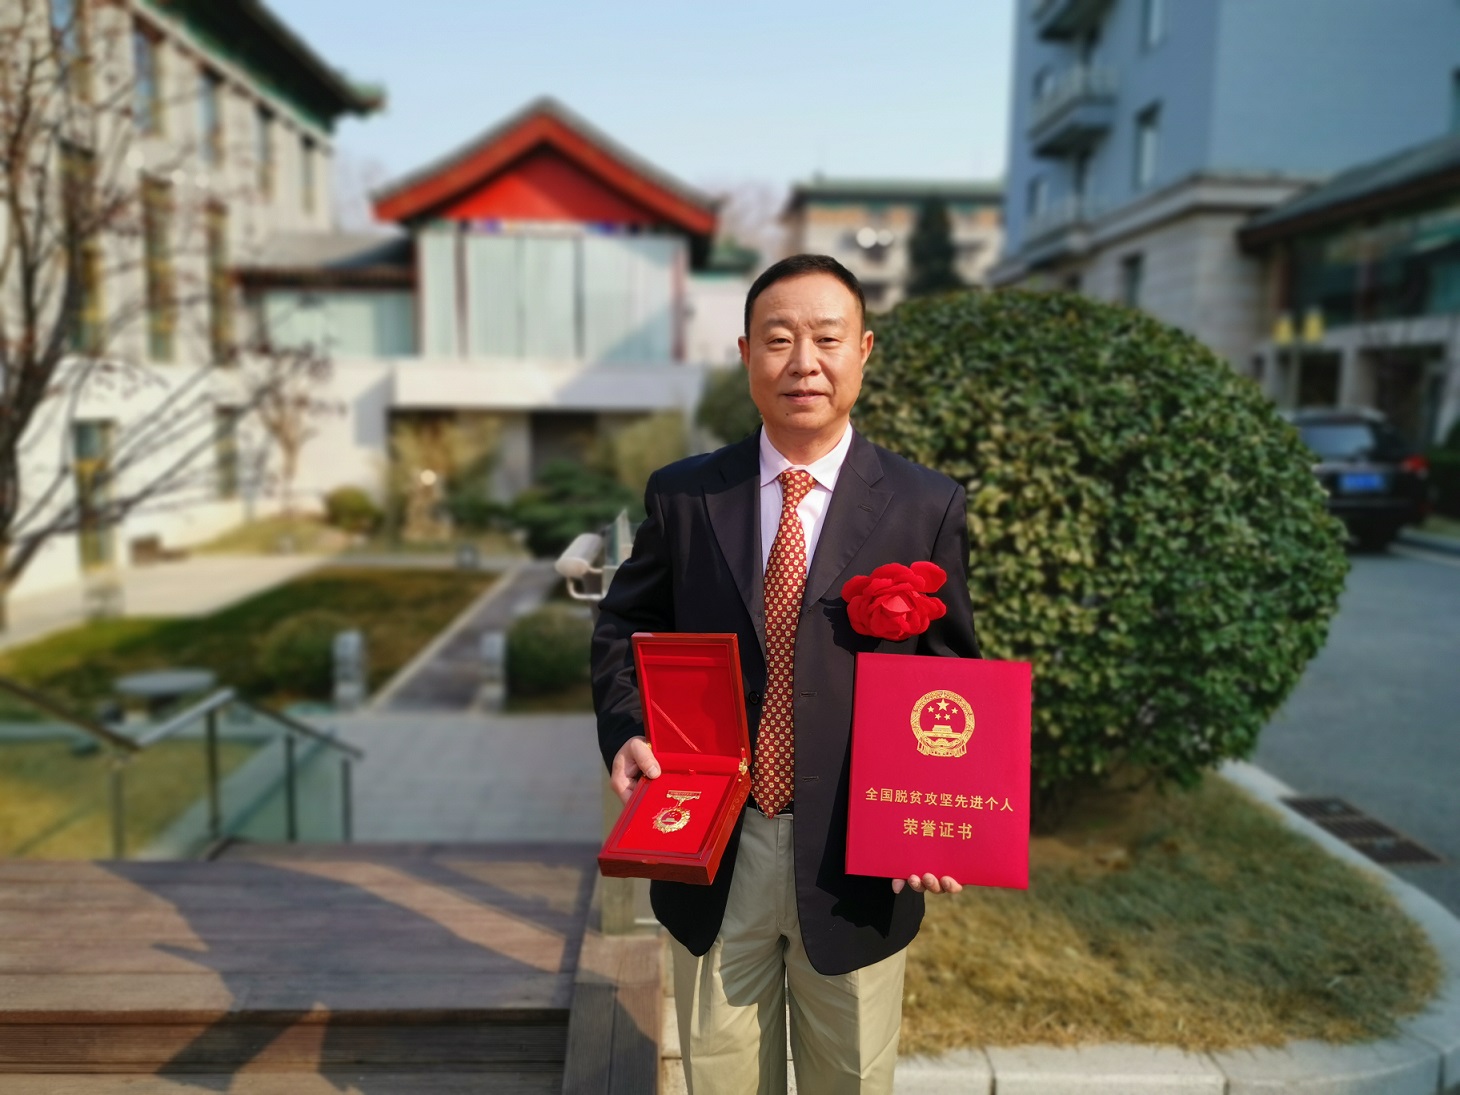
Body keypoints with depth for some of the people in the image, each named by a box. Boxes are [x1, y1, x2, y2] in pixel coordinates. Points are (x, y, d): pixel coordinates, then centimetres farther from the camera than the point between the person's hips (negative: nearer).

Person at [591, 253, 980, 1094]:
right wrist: (625, 733, -11)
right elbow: (624, 630, 7)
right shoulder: (683, 495, -3)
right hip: (711, 854, 1)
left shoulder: (927, 506, -6)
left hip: (858, 865, -1)